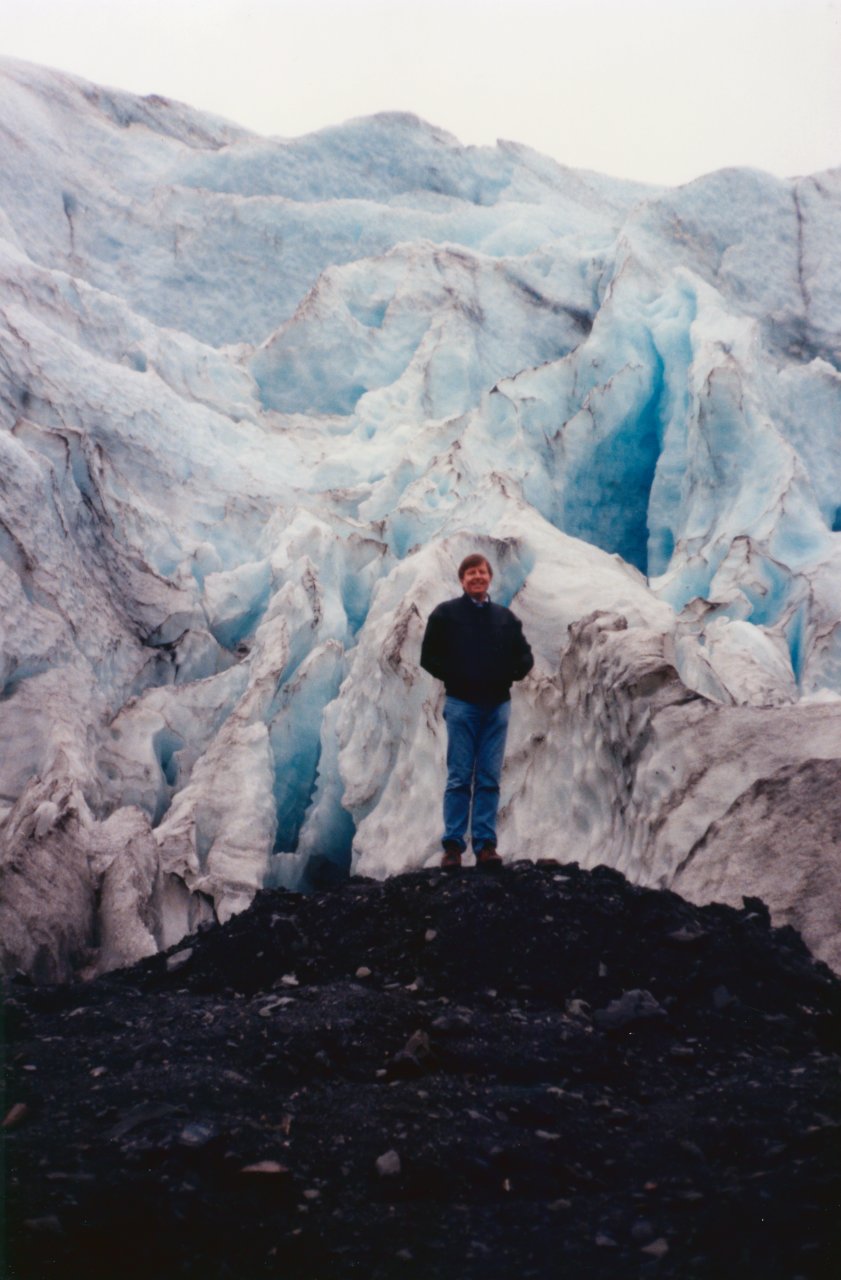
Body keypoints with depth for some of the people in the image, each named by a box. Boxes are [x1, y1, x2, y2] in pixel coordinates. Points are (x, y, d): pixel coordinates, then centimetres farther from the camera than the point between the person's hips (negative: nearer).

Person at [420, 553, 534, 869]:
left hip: (498, 704, 3)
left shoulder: (505, 617, 15)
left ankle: (486, 845, 4)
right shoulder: (445, 614, 5)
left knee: (490, 779, 2)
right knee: (460, 777, -3)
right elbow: (429, 657, 4)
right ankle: (453, 846, -1)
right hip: (461, 703, -3)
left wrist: (513, 672, -4)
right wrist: (453, 676, -9)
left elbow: (524, 655, 16)